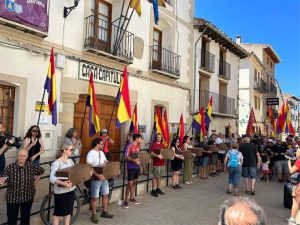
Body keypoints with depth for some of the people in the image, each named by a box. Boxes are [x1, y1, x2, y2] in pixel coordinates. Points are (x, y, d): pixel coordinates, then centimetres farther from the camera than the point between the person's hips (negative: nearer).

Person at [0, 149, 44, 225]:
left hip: (28, 197, 2)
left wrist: (35, 181, 4)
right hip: (12, 198, -2)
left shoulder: (31, 166, -9)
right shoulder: (10, 167, -14)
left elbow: (41, 171, 7)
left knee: (26, 219, 18)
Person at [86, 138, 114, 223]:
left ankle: (104, 212, 29)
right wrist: (97, 175, -36)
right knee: (95, 197, 4)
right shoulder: (91, 154, -16)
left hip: (104, 177, 8)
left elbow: (107, 162, 17)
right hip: (95, 178, -8)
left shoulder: (101, 152, 10)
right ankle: (94, 214, 19)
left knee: (105, 195, 14)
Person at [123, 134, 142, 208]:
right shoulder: (129, 146, -14)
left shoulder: (138, 146, 9)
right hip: (131, 167, -7)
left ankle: (132, 198, 27)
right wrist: (133, 160, -31)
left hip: (137, 167, 7)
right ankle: (126, 200, 4)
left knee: (134, 182, 15)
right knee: (130, 184, -5)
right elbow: (126, 157, -18)